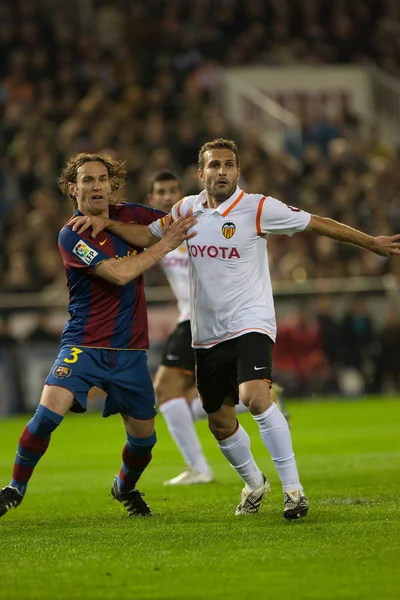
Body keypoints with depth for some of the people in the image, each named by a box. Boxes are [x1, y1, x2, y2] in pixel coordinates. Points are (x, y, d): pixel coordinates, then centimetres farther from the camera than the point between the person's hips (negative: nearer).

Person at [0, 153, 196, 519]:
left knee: (143, 437, 7)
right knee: (49, 412, -24)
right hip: (84, 346, -4)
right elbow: (119, 273, -21)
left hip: (130, 350, 4)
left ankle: (125, 487, 39)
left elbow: (180, 223, 19)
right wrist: (165, 245, -16)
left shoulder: (129, 215, 5)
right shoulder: (71, 235, -11)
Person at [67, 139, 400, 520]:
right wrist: (106, 222, 1)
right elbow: (146, 237, 17)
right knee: (220, 421, 12)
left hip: (249, 324, -6)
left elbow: (317, 224, -3)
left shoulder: (258, 208, -9)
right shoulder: (186, 210, 5)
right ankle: (254, 484, 38)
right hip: (207, 335, 6)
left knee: (255, 397, -29)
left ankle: (292, 487, -21)